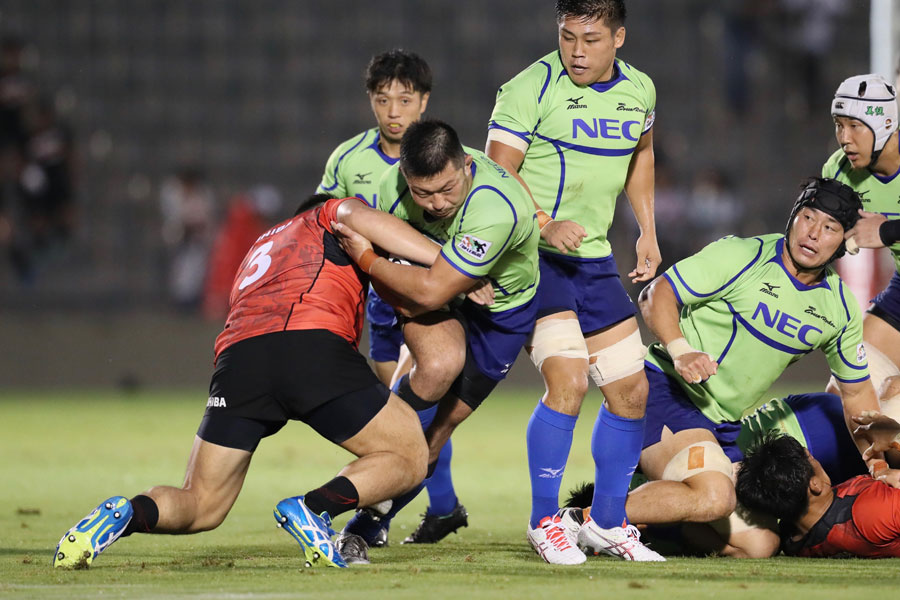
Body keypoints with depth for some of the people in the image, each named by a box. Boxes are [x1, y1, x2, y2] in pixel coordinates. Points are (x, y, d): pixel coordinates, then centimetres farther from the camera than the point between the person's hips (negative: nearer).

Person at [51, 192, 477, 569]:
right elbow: (359, 217, 2)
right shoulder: (327, 215, 26)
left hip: (238, 352, 5)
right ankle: (314, 507, -15)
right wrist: (448, 262, -1)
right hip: (314, 344, -5)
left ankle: (127, 513, -16)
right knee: (407, 458, 11)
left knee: (201, 507, 16)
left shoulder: (261, 246, 43)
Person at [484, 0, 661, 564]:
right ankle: (545, 520, -6)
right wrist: (545, 226, -27)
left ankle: (608, 521, 24)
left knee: (631, 391, 8)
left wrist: (648, 231, 20)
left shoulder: (639, 90, 5)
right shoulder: (531, 89, -14)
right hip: (530, 257, -7)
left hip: (595, 258, 7)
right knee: (569, 380, -21)